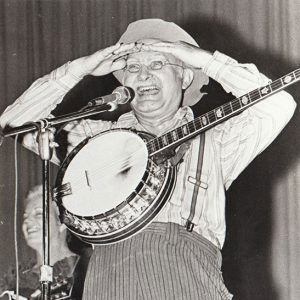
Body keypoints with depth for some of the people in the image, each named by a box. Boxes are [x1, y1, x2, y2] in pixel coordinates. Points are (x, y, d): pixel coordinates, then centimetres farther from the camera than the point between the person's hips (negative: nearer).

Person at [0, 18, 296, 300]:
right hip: (110, 276, 1)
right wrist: (80, 68, 16)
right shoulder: (98, 137, 24)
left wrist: (204, 59, 10)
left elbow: (278, 105, 6)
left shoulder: (211, 141, 19)